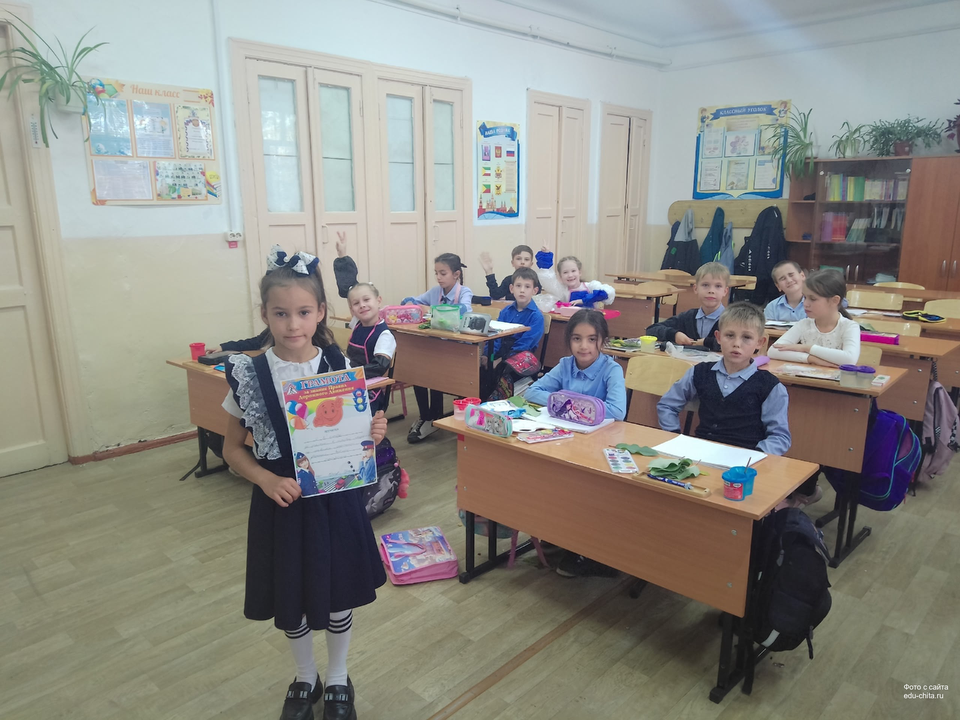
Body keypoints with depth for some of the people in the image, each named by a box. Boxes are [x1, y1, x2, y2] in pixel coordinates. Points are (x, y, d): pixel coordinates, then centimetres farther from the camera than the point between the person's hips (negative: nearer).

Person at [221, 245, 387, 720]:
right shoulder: (249, 374, -11)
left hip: (336, 499, 0)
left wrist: (374, 436, -21)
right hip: (281, 502, 0)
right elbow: (232, 448, -2)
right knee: (290, 601, 18)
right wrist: (266, 480, -18)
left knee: (339, 596, 16)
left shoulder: (341, 369, -9)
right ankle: (305, 679, 46)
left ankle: (337, 680, 43)